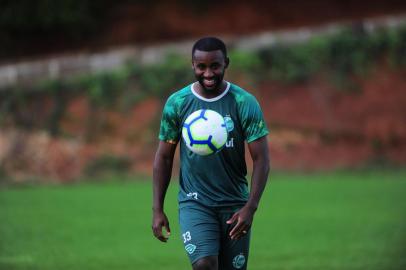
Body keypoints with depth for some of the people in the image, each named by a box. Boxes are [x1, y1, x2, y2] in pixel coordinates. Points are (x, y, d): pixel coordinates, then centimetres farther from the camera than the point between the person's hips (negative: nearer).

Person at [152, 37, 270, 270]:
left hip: (235, 205, 1)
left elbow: (261, 159, -7)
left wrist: (251, 207, -17)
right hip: (194, 203, 0)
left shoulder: (245, 103, -5)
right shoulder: (177, 103, -1)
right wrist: (157, 209, 1)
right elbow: (164, 157, 6)